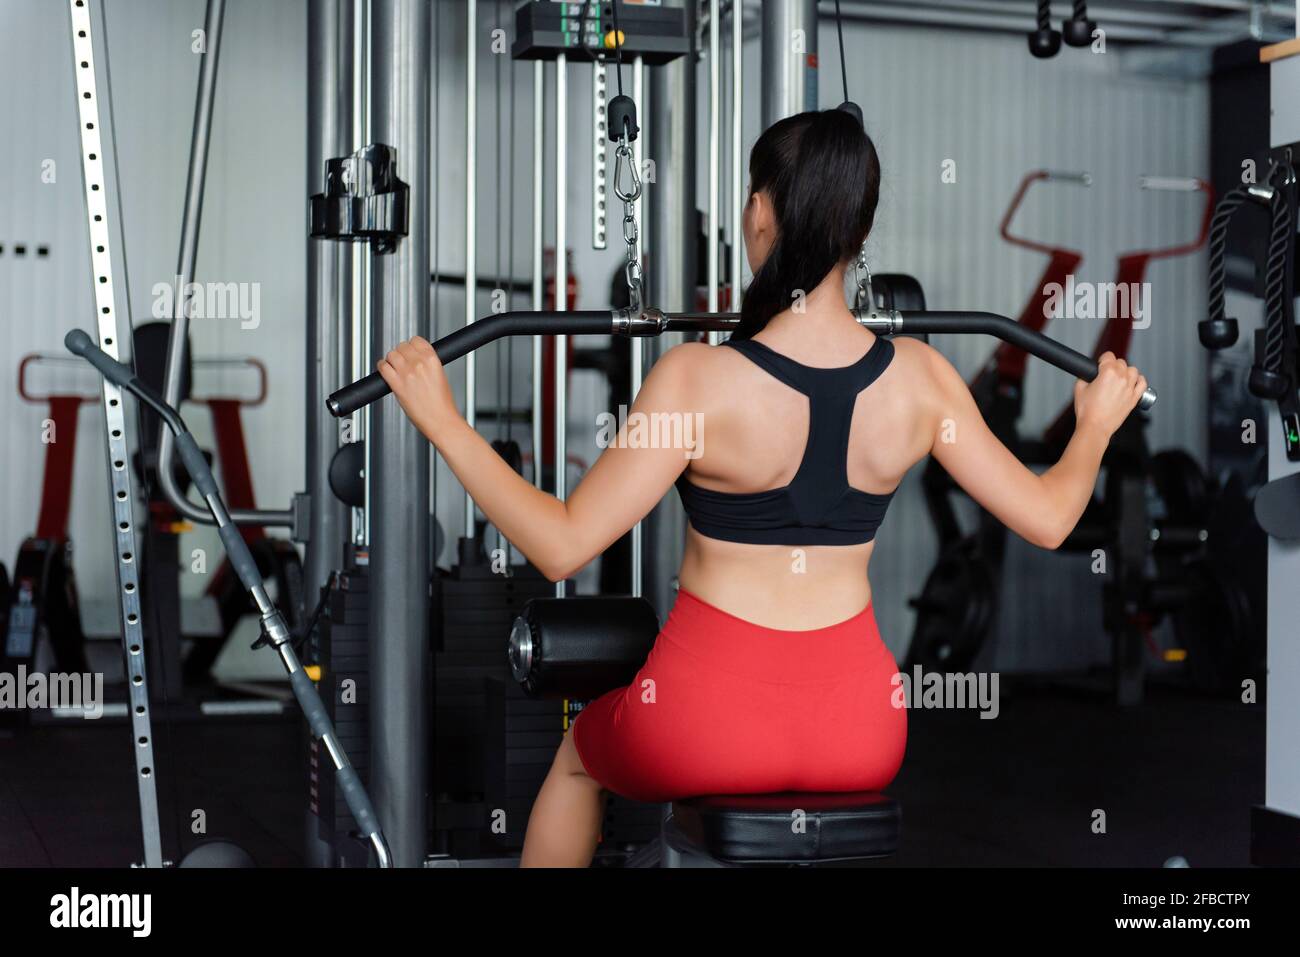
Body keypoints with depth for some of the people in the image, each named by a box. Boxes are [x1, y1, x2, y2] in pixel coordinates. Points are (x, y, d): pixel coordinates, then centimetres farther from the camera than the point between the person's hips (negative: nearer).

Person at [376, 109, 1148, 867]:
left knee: (579, 754, 33)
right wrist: (1097, 425, 23)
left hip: (707, 732, -3)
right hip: (859, 737, 3)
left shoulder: (700, 380, -17)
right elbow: (1048, 518, 4)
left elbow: (562, 545, -16)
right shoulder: (919, 378, -5)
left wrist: (442, 421, -9)